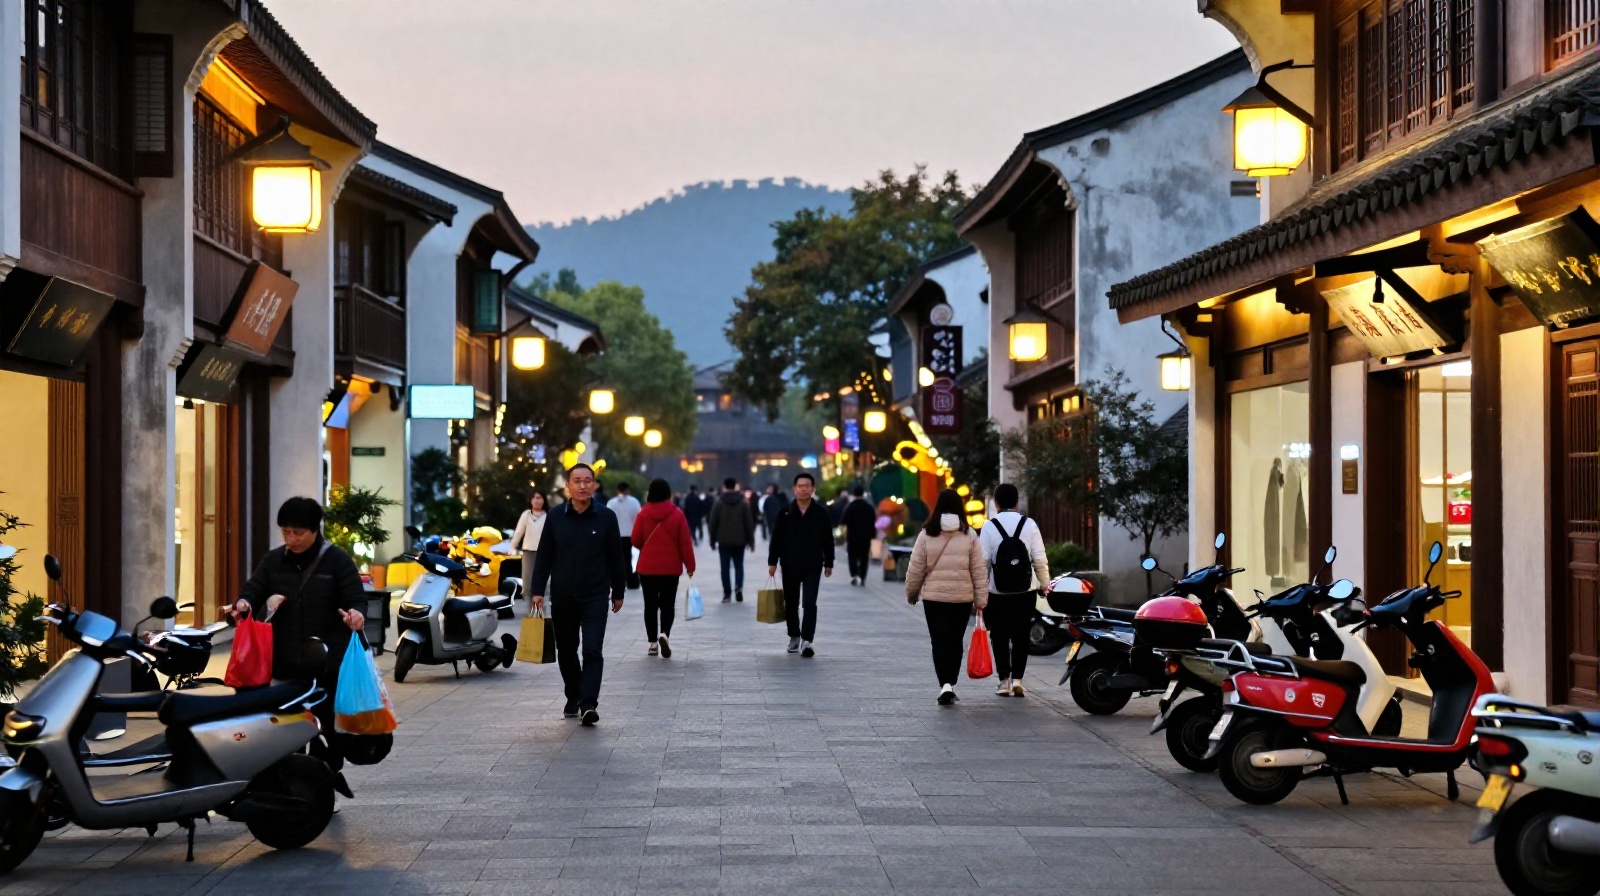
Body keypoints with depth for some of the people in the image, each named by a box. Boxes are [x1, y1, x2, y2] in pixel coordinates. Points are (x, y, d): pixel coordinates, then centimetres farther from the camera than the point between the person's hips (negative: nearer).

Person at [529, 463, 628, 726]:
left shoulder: (606, 517, -1)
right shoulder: (555, 517, 2)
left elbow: (616, 557, 5)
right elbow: (544, 556, 5)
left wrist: (618, 592, 7)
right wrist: (537, 590, -2)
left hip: (595, 596, -2)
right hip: (562, 597, 2)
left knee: (592, 650, -12)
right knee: (566, 651, 12)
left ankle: (588, 704, -16)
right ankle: (573, 699, 27)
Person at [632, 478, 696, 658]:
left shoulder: (643, 514, -5)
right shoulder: (677, 514, -7)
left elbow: (636, 540, 1)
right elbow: (685, 542, -6)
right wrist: (690, 565, 2)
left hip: (647, 567, 1)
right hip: (671, 568, -1)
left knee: (650, 604, 10)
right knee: (667, 604, 6)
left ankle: (652, 642, 11)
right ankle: (664, 634, -18)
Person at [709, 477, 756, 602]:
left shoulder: (718, 503, -3)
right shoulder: (743, 503, 1)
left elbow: (713, 523, -1)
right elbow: (749, 523, 3)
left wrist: (713, 540, 7)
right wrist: (750, 540, 10)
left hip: (724, 541, -1)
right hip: (739, 541, 1)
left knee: (725, 567, 5)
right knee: (739, 565, 11)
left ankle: (727, 593, 3)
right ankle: (739, 587, -10)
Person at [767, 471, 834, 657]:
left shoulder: (820, 513, -1)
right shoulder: (785, 513, -1)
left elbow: (828, 540, 5)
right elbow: (776, 539, 1)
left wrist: (828, 563, 6)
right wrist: (772, 562, -3)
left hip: (813, 567, -2)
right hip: (790, 566, 2)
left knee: (810, 604, -11)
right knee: (791, 604, 12)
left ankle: (807, 641, -13)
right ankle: (794, 637, 28)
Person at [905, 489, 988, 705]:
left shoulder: (926, 535, -5)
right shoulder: (969, 536, -3)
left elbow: (916, 568, 0)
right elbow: (979, 570, -1)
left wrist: (911, 593, 15)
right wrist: (980, 599, 6)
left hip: (933, 596, -1)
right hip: (962, 598, 1)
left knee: (940, 642, 3)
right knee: (955, 642, 12)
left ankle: (945, 685, -11)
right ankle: (950, 685, 15)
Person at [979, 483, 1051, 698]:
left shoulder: (989, 527, -6)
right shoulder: (1029, 525, -2)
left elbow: (983, 562, -7)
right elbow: (1040, 560, -3)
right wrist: (1046, 586, 8)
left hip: (997, 592, -1)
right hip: (1025, 592, 1)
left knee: (999, 636, 10)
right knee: (1021, 636, 10)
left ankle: (1004, 679, 7)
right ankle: (1017, 678, 1)